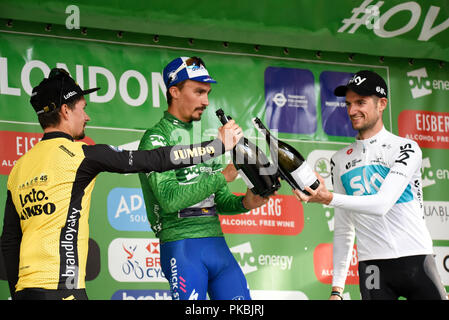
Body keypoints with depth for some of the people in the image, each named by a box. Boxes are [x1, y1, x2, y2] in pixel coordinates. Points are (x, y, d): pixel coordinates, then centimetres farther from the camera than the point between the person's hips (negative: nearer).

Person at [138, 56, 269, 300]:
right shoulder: (155, 139, -4)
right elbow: (170, 199, -18)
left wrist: (245, 203, -1)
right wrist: (222, 176, -17)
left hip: (218, 245, 7)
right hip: (181, 245, -7)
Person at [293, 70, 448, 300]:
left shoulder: (405, 148, -1)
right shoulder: (340, 160, 14)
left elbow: (382, 204, -15)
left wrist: (329, 198, -26)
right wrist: (336, 287, 10)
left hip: (415, 261, -3)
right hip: (372, 266, 3)